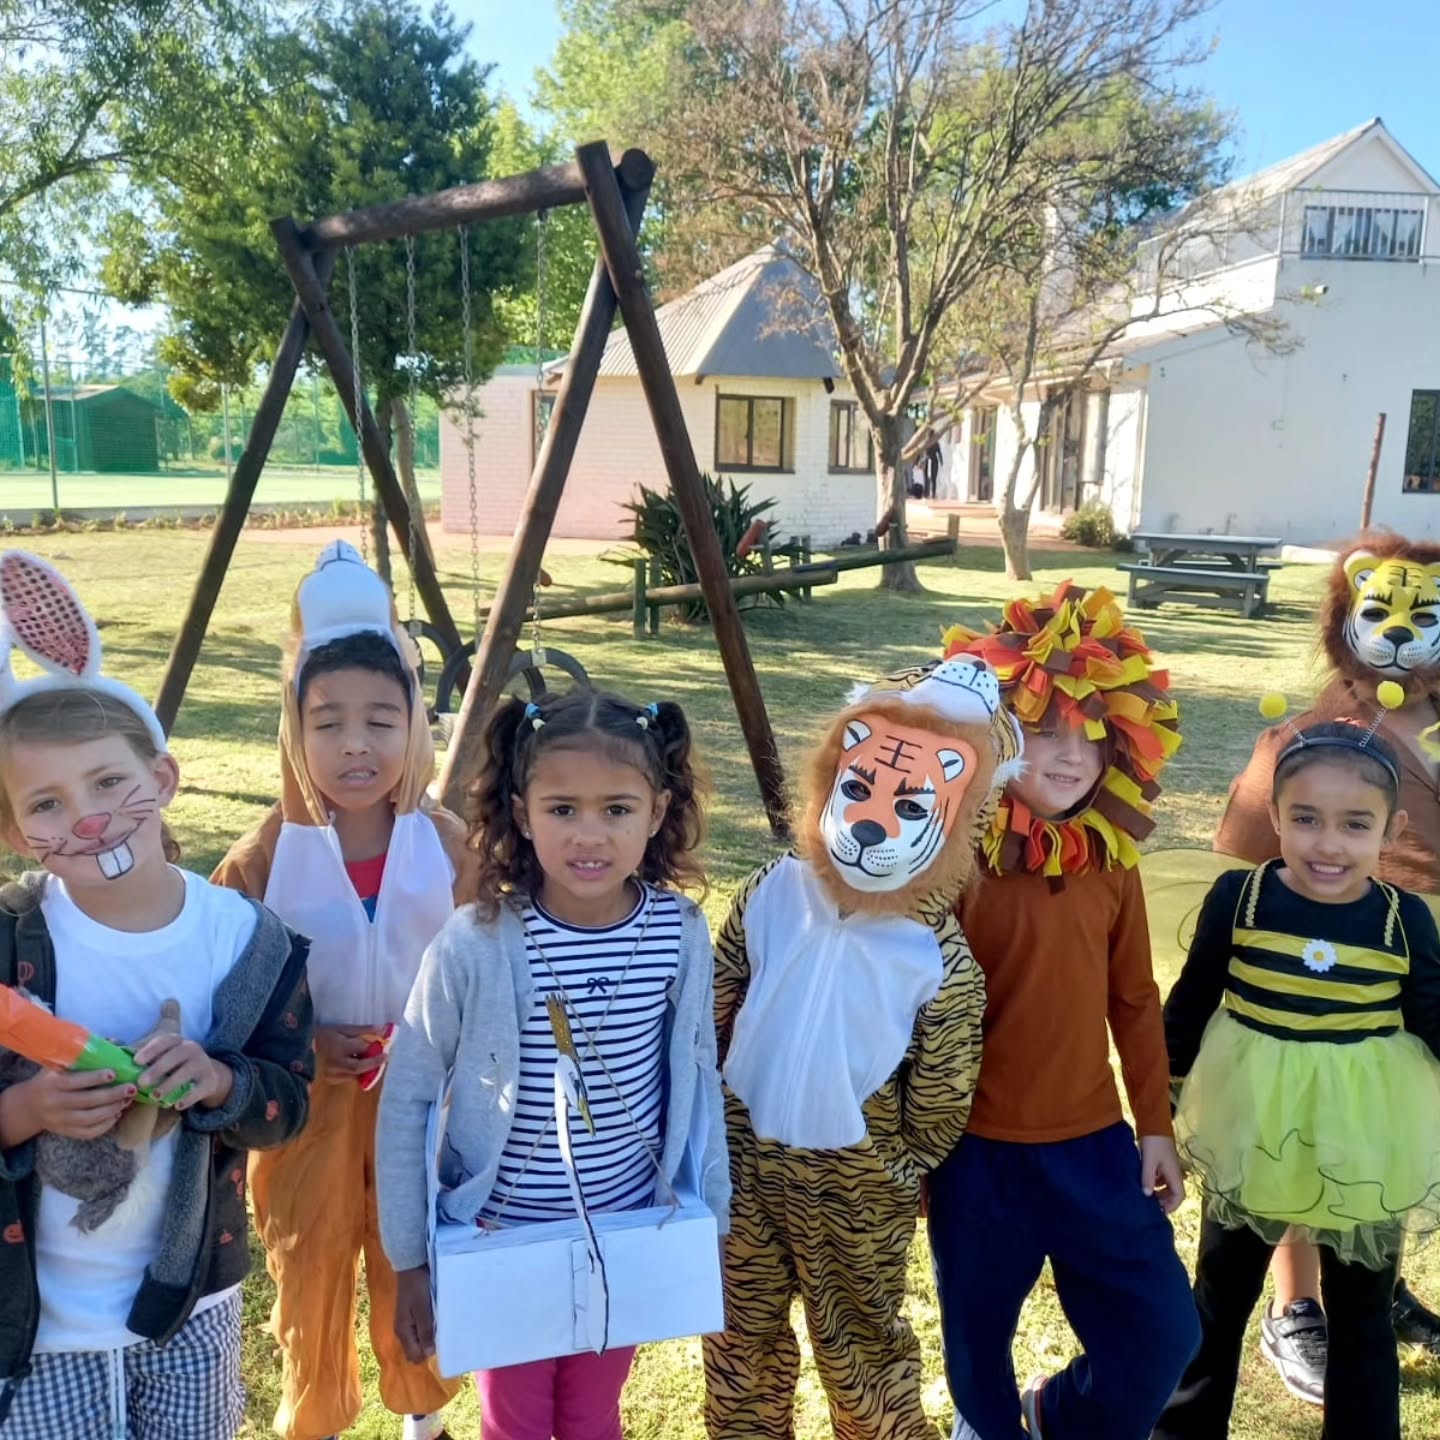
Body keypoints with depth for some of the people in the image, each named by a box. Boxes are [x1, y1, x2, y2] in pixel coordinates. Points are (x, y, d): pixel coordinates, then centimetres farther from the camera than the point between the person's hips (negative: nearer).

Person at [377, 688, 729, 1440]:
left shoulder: (680, 934, -15)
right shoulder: (473, 944, -23)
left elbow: (698, 1083, -1)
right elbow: (406, 1101, -11)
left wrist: (711, 1224, 6)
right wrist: (410, 1259, -6)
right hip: (500, 1241, -2)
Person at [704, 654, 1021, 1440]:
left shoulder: (941, 960, -23)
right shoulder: (771, 895, -14)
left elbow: (938, 1108, -10)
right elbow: (713, 1013, 0)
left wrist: (886, 1176, 1)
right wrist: (716, 1127, 5)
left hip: (854, 1196, -3)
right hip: (744, 1164, 3)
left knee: (859, 1354, 20)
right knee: (742, 1337, 24)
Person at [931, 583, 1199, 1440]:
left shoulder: (1112, 862, -3)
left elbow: (1135, 1001, 6)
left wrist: (1156, 1123, 8)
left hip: (1093, 1140, 3)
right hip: (979, 1146, -3)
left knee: (1164, 1331, 10)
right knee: (979, 1330, 16)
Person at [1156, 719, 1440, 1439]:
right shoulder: (1239, 897, -15)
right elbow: (1189, 1007, -4)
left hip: (1366, 1151, 0)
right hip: (1252, 1136, 0)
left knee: (1361, 1312, 19)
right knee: (1219, 1296, 20)